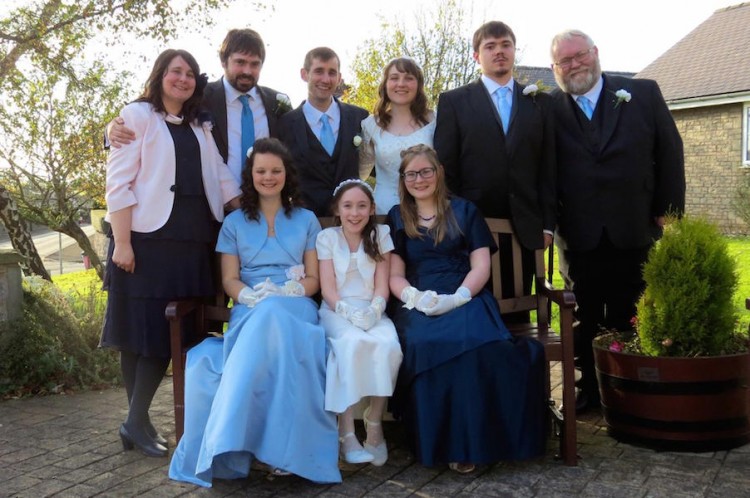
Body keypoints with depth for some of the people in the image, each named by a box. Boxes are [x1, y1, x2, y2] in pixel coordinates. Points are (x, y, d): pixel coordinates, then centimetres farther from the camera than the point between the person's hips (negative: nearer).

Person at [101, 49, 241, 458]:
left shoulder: (199, 128, 19)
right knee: (141, 328, -1)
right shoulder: (138, 115, 2)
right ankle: (136, 421, 9)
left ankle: (137, 421, 14)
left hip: (191, 241, 5)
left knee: (172, 330, 5)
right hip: (147, 238, -5)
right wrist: (122, 242, -14)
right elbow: (118, 183, -6)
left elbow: (222, 179, 14)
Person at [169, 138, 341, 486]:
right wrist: (253, 296, -13)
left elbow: (313, 279, 11)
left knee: (272, 318, -39)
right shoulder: (234, 223, 18)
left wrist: (284, 293, -10)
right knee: (265, 315, -39)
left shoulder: (307, 220, 18)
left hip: (295, 308, 0)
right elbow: (229, 280, 9)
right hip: (250, 311, 0)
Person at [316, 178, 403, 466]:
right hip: (337, 312, -1)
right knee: (354, 342, -35)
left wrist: (372, 311, -17)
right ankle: (346, 430, -29)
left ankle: (375, 422, -16)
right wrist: (349, 312, -19)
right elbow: (328, 288, -1)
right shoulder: (327, 238, 8)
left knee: (388, 345, -32)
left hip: (372, 311, 2)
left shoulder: (380, 236, 11)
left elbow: (382, 286, 3)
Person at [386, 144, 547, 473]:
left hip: (464, 299, 0)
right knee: (423, 344, -35)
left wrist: (456, 298, -14)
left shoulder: (464, 212, 16)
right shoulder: (397, 218, 19)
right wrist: (415, 297, -13)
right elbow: (395, 275, 10)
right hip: (418, 304, 1)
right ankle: (433, 440, -22)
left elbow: (481, 266, 6)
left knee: (475, 341, -35)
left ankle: (467, 440, -23)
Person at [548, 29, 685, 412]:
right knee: (585, 320, 11)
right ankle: (588, 390, 25)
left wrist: (669, 212, -1)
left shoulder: (643, 93, 3)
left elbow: (670, 153, 3)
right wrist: (548, 221, -7)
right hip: (579, 237, 0)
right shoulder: (549, 109, 1)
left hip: (635, 232, 0)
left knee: (627, 320, 9)